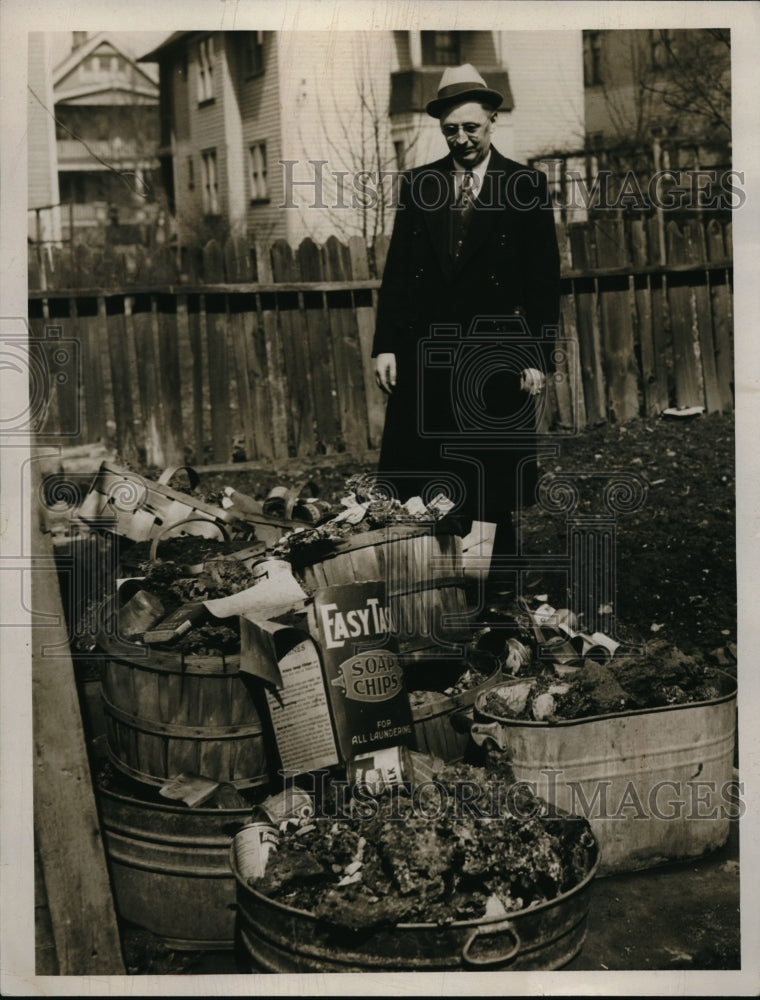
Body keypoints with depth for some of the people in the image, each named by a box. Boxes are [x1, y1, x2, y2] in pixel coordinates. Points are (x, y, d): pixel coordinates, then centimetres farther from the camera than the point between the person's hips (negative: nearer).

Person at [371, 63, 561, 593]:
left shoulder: (527, 186, 0)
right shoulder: (417, 184, 8)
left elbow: (544, 278, -2)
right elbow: (396, 269, 7)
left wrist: (539, 357, -7)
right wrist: (386, 345, 1)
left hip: (497, 355, -2)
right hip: (424, 351, 3)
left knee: (494, 486, 7)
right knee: (411, 472, 4)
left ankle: (498, 581, 21)